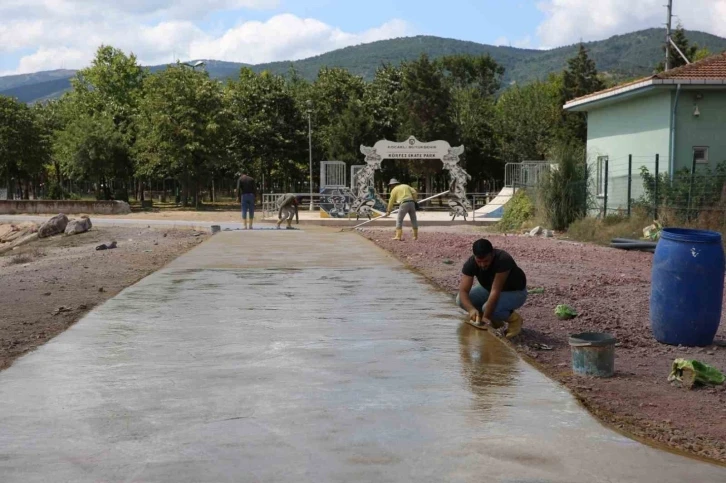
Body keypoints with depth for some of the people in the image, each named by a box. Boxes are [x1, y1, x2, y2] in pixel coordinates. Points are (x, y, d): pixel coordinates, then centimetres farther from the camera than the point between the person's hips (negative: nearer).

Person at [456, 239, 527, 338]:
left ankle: (514, 319, -4)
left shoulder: (503, 260, -37)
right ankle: (495, 320, 4)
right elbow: (463, 291, -30)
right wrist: (471, 309, -48)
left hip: (515, 292, -6)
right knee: (461, 300, -14)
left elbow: (495, 292, -39)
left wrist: (485, 317, -42)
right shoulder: (470, 264, -23)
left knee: (488, 307, -34)